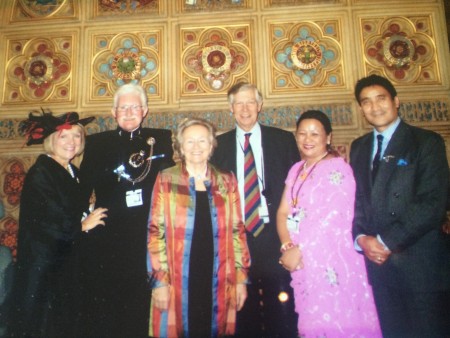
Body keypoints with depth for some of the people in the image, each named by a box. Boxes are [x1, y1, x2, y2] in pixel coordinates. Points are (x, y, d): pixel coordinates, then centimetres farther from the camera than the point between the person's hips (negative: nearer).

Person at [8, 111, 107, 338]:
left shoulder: (73, 173, 8)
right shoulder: (39, 173, -16)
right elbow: (43, 222, -22)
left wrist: (89, 213, -4)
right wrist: (82, 226, -10)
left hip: (65, 262, 8)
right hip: (40, 263, -7)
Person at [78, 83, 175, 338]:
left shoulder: (162, 139, 7)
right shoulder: (97, 143, 9)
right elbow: (83, 190, 6)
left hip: (147, 241, 0)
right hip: (105, 242, 1)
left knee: (141, 312, 10)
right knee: (100, 315, 10)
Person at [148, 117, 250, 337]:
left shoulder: (227, 182, 5)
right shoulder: (166, 181, -1)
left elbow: (237, 232, 5)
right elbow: (155, 232, -3)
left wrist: (241, 278, 3)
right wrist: (159, 281, -7)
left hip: (217, 284, 2)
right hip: (177, 283, -2)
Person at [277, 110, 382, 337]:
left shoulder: (337, 169, -9)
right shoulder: (296, 170, 12)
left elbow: (331, 218, -17)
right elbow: (283, 212, 6)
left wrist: (298, 250, -15)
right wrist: (287, 247, -10)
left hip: (331, 262, -6)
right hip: (302, 262, 6)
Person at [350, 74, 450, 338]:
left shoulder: (427, 142, -3)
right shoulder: (358, 147, 13)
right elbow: (355, 199, 11)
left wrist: (386, 241, -15)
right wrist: (361, 238, -6)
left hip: (420, 263, -4)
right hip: (376, 260, 4)